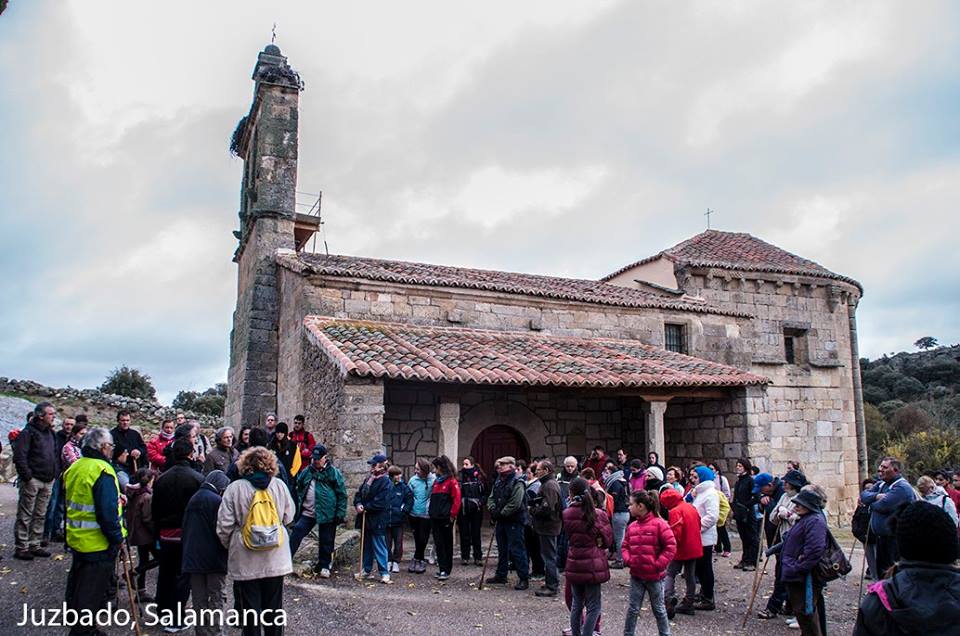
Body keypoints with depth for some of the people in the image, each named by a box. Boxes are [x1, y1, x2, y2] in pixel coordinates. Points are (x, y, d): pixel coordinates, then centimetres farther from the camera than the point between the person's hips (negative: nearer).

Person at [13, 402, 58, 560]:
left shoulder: (50, 433, 15)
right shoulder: (29, 432, -9)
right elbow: (19, 456, -15)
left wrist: (56, 473, 11)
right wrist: (27, 476, -17)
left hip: (48, 481, 8)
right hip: (33, 480, -8)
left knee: (40, 515, 12)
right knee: (25, 515, 0)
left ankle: (35, 545, 20)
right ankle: (21, 548, 5)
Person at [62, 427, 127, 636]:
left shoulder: (74, 468, 6)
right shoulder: (102, 472, -22)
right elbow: (108, 511, -24)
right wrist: (117, 538, -15)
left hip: (76, 538, 9)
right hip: (98, 542, -9)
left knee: (77, 584, 24)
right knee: (93, 589, 2)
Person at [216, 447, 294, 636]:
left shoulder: (235, 488, -11)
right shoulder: (279, 485, -6)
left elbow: (224, 525, -9)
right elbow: (288, 517, 5)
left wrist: (230, 546, 9)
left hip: (246, 561, -2)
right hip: (275, 559, 2)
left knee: (249, 608, 10)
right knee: (274, 607, 15)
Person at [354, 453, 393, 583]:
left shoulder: (385, 482, -13)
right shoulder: (368, 479, 12)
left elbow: (380, 502, -19)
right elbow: (359, 493, 12)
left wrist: (365, 507, -16)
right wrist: (358, 504, -8)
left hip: (377, 520, -8)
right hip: (366, 519, 8)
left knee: (379, 547, -3)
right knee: (366, 546, 16)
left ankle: (384, 573, 4)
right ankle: (367, 571, 26)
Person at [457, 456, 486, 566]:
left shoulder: (479, 476, 1)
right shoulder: (460, 476, -1)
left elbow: (485, 492, 6)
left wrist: (481, 501, -7)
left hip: (476, 510, 0)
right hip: (463, 509, 0)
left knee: (476, 533, 6)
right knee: (464, 533, 6)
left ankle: (478, 557, 15)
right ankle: (465, 557, 16)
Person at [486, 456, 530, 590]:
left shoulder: (517, 482, -16)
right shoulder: (499, 480, 11)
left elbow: (515, 504, -22)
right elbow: (491, 497, 12)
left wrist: (501, 513, -18)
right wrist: (493, 509, -7)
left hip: (514, 521, -8)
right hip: (501, 520, 8)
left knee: (516, 550, -6)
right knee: (502, 549, 18)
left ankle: (524, 578, 1)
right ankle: (501, 575, 29)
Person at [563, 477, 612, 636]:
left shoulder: (566, 514, -5)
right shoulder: (599, 515, -12)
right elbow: (608, 540, -1)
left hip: (574, 564, 3)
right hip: (593, 565, -3)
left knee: (576, 604, 17)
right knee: (594, 606, 5)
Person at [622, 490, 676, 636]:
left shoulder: (659, 524, -14)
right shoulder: (632, 526, 1)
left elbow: (671, 546, -14)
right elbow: (625, 546, 11)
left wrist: (659, 564, -16)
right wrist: (628, 560, -6)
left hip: (654, 576, -4)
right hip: (636, 576, 4)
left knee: (658, 609, 13)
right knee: (633, 609, 10)